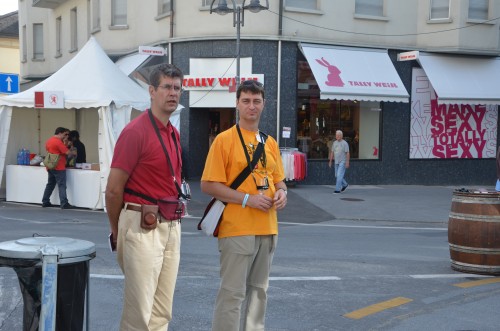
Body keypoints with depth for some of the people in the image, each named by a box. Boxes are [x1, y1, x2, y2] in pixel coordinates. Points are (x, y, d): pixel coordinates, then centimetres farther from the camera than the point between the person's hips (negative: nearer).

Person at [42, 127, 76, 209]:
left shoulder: (49, 141, 13)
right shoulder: (58, 141, -15)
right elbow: (67, 152, -17)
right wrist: (73, 153, 3)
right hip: (59, 167, -9)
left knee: (50, 184, 17)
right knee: (62, 185, -8)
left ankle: (45, 202, 20)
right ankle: (64, 204, -12)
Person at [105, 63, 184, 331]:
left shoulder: (174, 134, 13)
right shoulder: (136, 131, -12)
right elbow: (113, 189, -10)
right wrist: (117, 232, 0)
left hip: (171, 226, 8)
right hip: (143, 225, -8)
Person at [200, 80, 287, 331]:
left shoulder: (270, 143, 13)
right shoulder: (224, 139, -6)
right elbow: (208, 185, -11)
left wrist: (281, 193, -2)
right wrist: (247, 199, -18)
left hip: (268, 229, 7)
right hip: (237, 230, -6)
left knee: (258, 289, 15)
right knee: (233, 292, -3)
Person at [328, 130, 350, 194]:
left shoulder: (345, 143, -9)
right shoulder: (334, 143, 8)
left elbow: (348, 153, -10)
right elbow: (332, 152, 12)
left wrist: (347, 162, -15)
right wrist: (330, 161, 10)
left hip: (342, 162, -7)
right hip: (336, 162, 7)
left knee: (339, 175, -12)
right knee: (337, 175, 13)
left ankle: (338, 189, -9)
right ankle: (345, 184, 35)